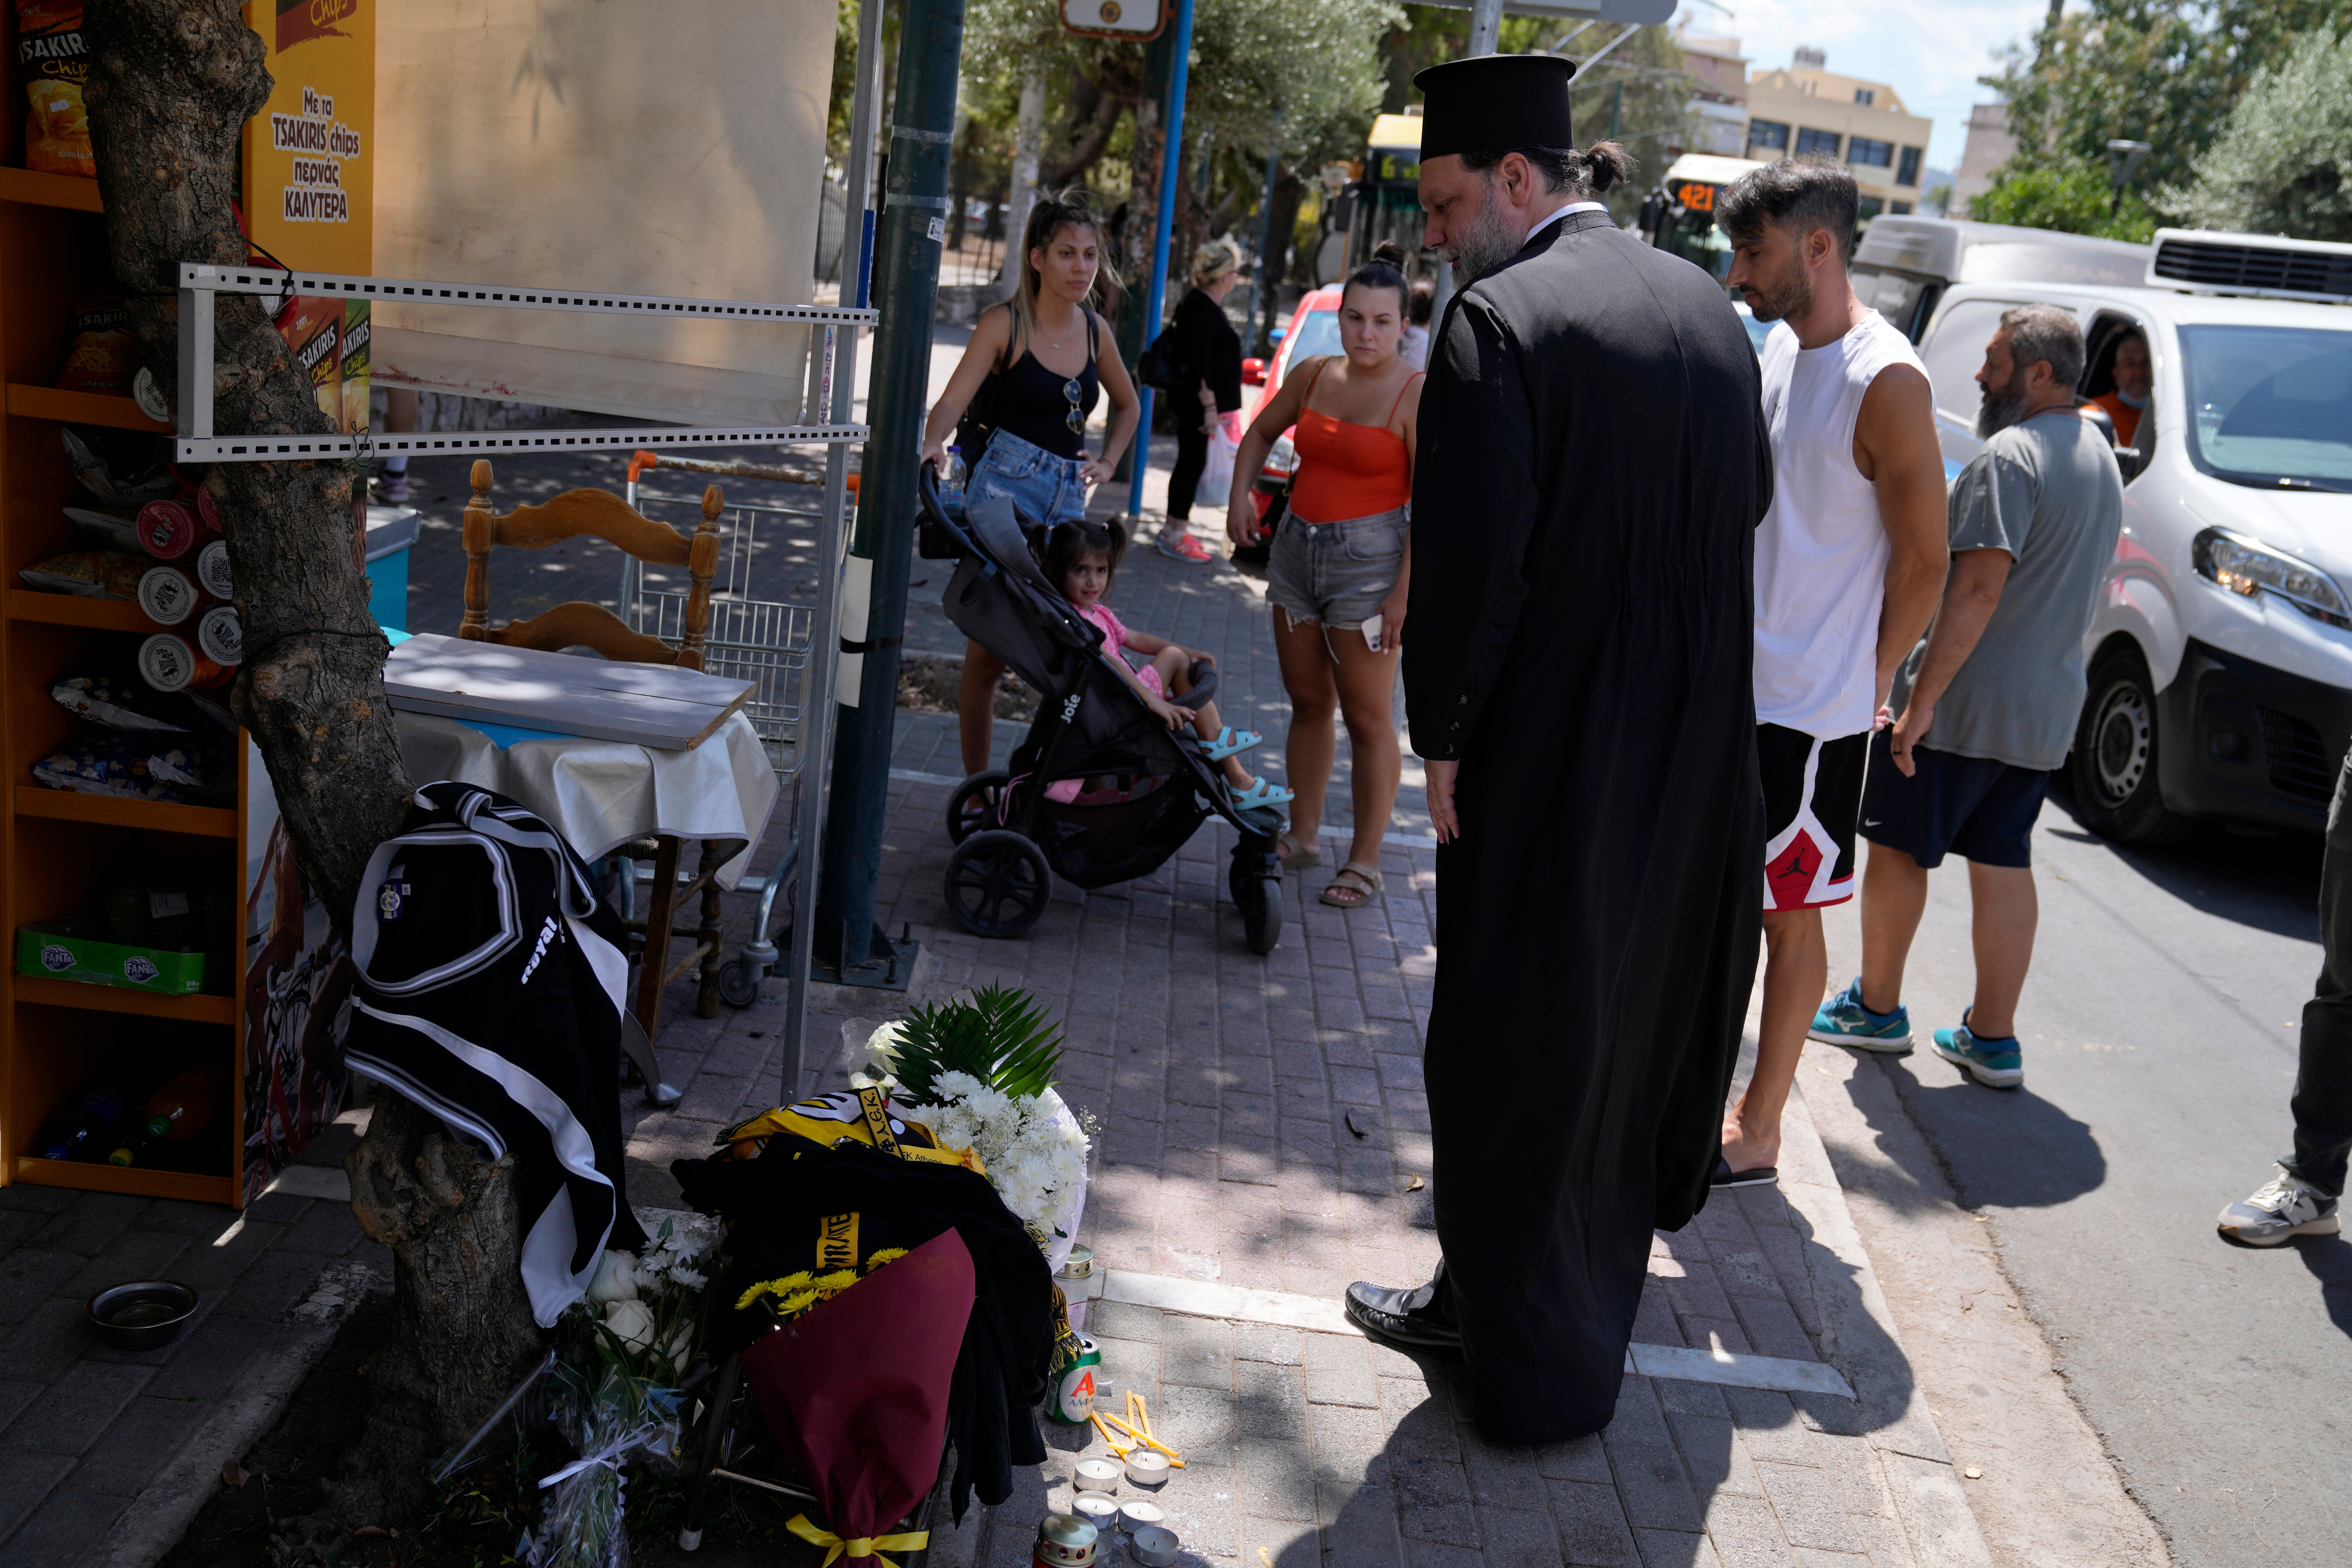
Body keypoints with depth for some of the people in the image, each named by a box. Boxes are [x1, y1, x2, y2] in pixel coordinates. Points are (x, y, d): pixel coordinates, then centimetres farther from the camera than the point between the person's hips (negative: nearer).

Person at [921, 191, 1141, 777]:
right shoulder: (1005, 323, -3)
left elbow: (1127, 405, 28)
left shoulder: (1095, 329, 11)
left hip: (1069, 497, 5)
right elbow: (953, 401, -14)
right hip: (1003, 487, -5)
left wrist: (1106, 463, 13)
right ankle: (977, 789, 4)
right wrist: (932, 443, -34)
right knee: (988, 651, -6)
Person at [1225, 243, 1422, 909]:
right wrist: (1240, 494, 7)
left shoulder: (1417, 395, -11)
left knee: (1367, 718, -1)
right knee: (1308, 703, 14)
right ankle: (1302, 836, 26)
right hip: (1296, 547, 6)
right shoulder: (1314, 375, 6)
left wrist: (1404, 592, -18)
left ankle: (1364, 862, 7)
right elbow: (1261, 433, 24)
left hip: (1367, 558, -6)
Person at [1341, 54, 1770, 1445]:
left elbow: (1471, 561, -20)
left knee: (1526, 1045, 7)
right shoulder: (1711, 309, 7)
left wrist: (1442, 734, -9)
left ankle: (1543, 1366, 20)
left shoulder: (1499, 318, -16)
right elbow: (1750, 505, 15)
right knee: (1634, 1011, 20)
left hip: (1549, 755, -7)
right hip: (1697, 749, 8)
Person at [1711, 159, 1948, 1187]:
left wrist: (1864, 684, -6)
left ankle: (1758, 1135, 17)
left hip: (1810, 707, -7)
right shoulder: (1776, 349, 8)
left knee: (1789, 914, 5)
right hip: (1728, 686, 8)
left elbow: (1924, 563, -13)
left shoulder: (1885, 382, -17)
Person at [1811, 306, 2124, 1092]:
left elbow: (1978, 588, -24)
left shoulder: (2011, 455, -17)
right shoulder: (2100, 456, 14)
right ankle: (1992, 1039, 14)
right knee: (2005, 865, 10)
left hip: (1963, 703, -8)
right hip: (2046, 705, 8)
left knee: (1897, 850, 6)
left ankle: (1876, 1006, 19)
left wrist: (1922, 697, -23)